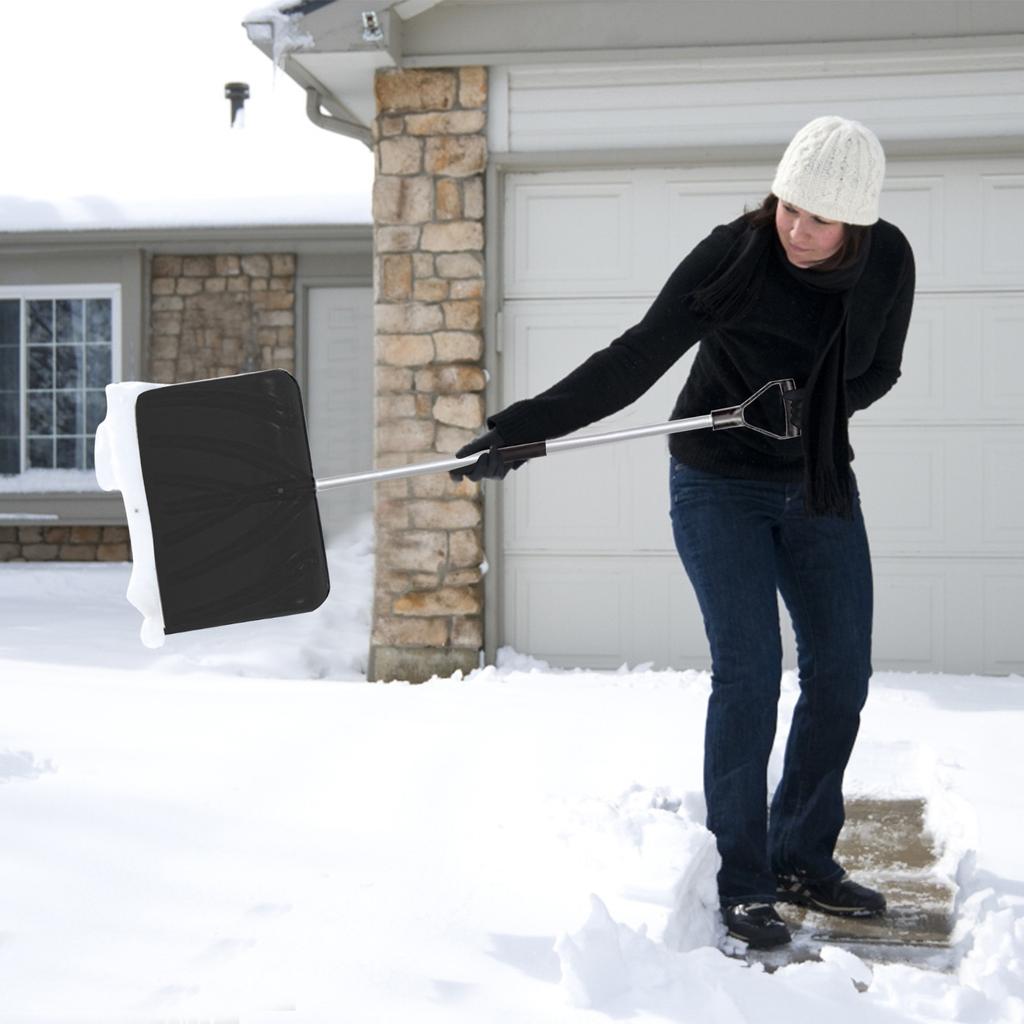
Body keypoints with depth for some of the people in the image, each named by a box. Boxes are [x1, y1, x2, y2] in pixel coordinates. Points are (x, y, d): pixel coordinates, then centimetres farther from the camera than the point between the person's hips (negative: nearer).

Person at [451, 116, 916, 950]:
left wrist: (816, 406, -15)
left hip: (819, 485, 4)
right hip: (720, 484, -4)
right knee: (749, 669, -12)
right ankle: (742, 881, -2)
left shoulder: (886, 262, -10)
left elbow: (878, 372, 4)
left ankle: (803, 858, 20)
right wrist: (524, 426, -31)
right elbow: (635, 361, -23)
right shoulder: (733, 255, -21)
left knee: (843, 670, 4)